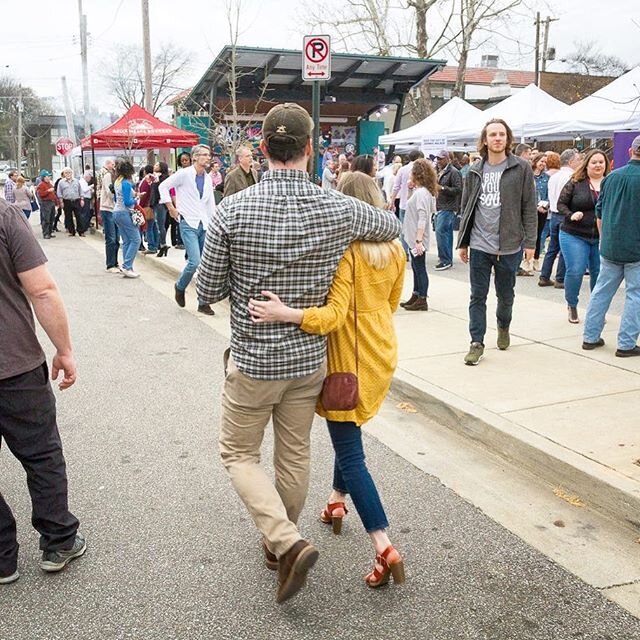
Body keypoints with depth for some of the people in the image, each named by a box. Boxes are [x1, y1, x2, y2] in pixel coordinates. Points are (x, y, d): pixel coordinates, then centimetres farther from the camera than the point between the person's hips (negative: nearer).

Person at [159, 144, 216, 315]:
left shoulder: (207, 178, 11)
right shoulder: (184, 174, -6)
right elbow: (163, 186, -1)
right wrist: (171, 208, -3)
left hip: (204, 224, 6)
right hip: (188, 224, -6)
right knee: (195, 261, -17)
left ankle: (203, 303, 11)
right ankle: (180, 286, 13)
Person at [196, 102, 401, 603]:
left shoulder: (234, 210, -17)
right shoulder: (339, 210, -11)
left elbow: (208, 291, -8)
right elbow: (393, 226, 10)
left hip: (253, 360, -3)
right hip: (310, 359, 3)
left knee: (239, 453, 16)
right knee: (295, 455, 19)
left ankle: (287, 542, 1)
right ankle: (282, 540, 39)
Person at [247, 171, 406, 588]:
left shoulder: (345, 251, -20)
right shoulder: (396, 250, 2)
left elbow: (335, 315, -28)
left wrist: (285, 314, -37)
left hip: (349, 359, -7)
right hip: (382, 353, 8)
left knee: (351, 453, -2)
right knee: (349, 433, 27)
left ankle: (385, 549, -4)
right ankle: (337, 502, 42)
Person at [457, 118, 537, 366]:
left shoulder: (521, 168, -2)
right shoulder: (475, 171, 7)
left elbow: (529, 207, -3)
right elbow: (466, 208, 11)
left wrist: (530, 241, -8)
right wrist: (462, 242, 9)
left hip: (509, 246, -1)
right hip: (479, 245, 2)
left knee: (506, 294, 15)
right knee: (478, 296, 1)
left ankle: (503, 326, 41)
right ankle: (477, 343, 7)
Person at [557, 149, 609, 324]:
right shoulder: (575, 183, -3)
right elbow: (561, 204, 0)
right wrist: (571, 215, -18)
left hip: (602, 238, 2)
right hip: (574, 236, -2)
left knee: (600, 273, 7)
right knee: (575, 271, -5)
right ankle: (572, 305, 19)